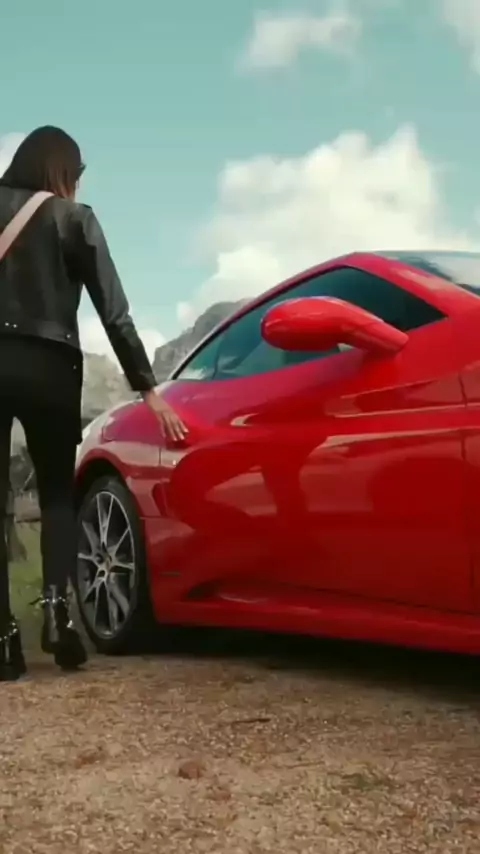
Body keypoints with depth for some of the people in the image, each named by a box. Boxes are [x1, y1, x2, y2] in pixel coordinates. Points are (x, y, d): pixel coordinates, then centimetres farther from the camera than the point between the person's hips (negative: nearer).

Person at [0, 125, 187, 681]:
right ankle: (56, 603, -7)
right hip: (50, 365, -1)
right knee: (58, 492, 14)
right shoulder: (73, 218, 6)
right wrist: (148, 388, 3)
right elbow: (113, 312, 1)